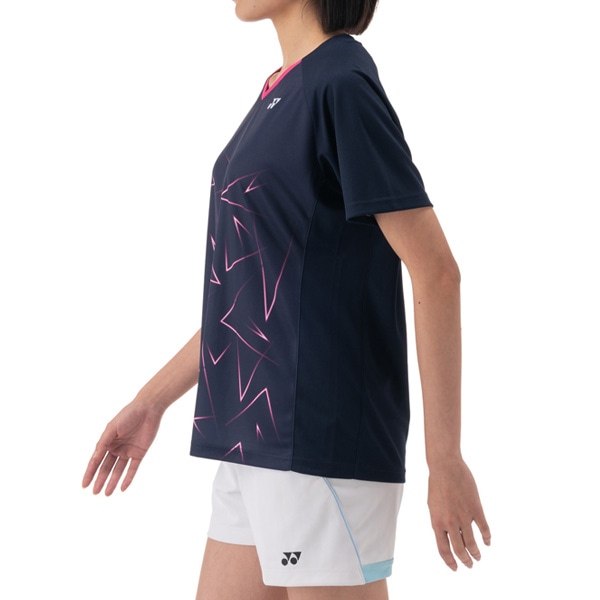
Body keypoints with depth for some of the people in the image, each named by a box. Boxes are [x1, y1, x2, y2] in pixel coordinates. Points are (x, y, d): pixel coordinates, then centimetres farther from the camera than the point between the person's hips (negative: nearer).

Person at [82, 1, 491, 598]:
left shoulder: (342, 84, -13)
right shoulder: (285, 90, 14)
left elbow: (435, 270, -16)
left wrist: (445, 459, -16)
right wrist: (151, 401, 21)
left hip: (321, 443, -9)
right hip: (257, 437, 9)